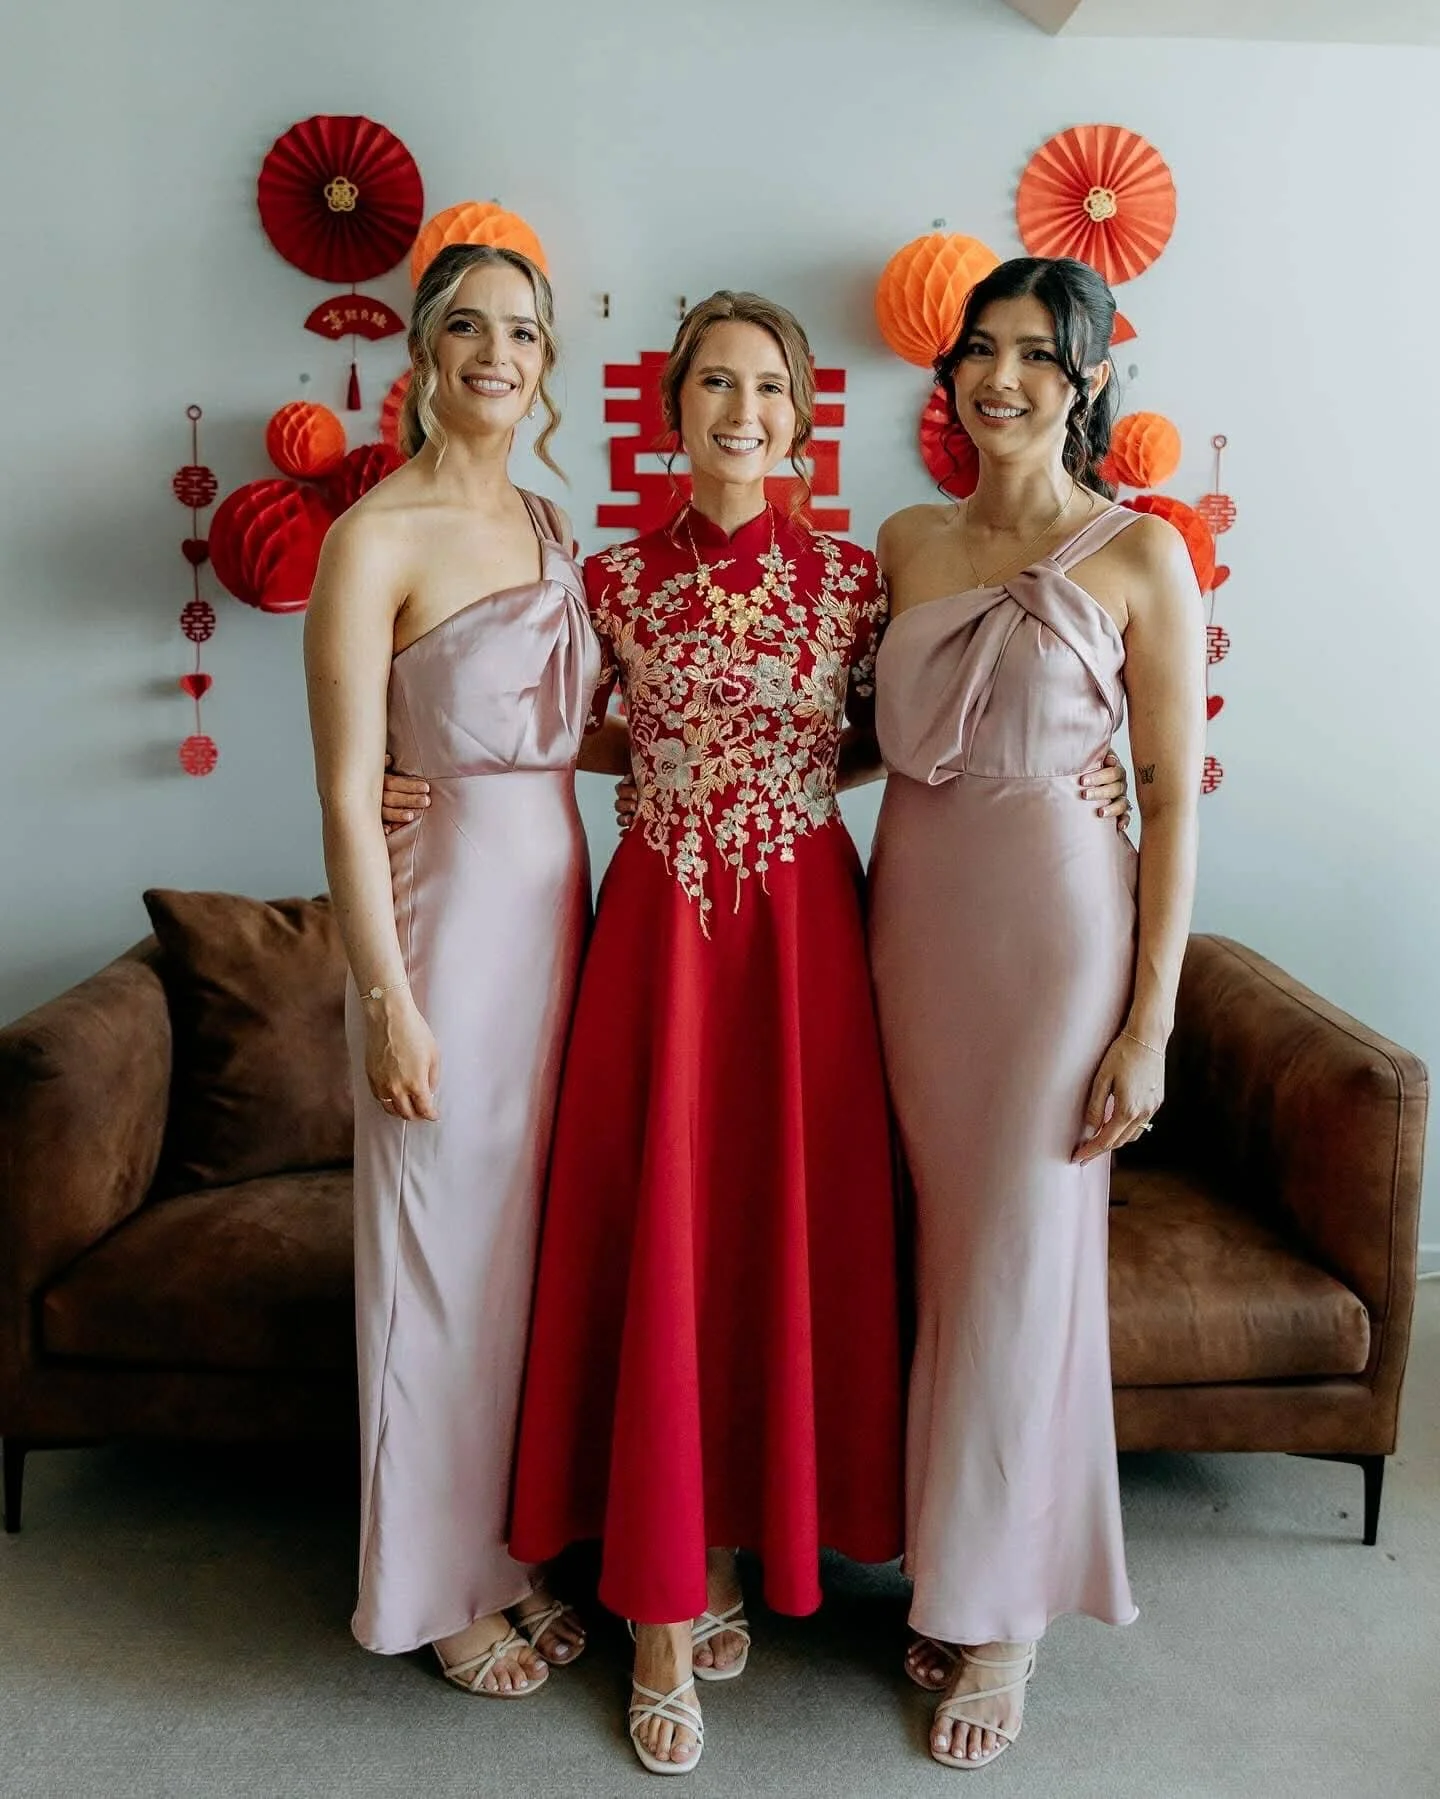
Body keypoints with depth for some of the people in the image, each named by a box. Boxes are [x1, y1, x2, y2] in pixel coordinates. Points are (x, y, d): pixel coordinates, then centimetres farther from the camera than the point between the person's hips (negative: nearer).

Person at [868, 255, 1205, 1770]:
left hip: (1057, 923, -4)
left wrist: (1148, 1023, -10)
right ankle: (948, 1570, 32)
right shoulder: (907, 544, 9)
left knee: (1023, 1263, 2)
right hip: (912, 913, 5)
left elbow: (1174, 795, -7)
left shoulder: (1141, 555, -5)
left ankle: (1000, 1612, 22)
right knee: (939, 1248, 12)